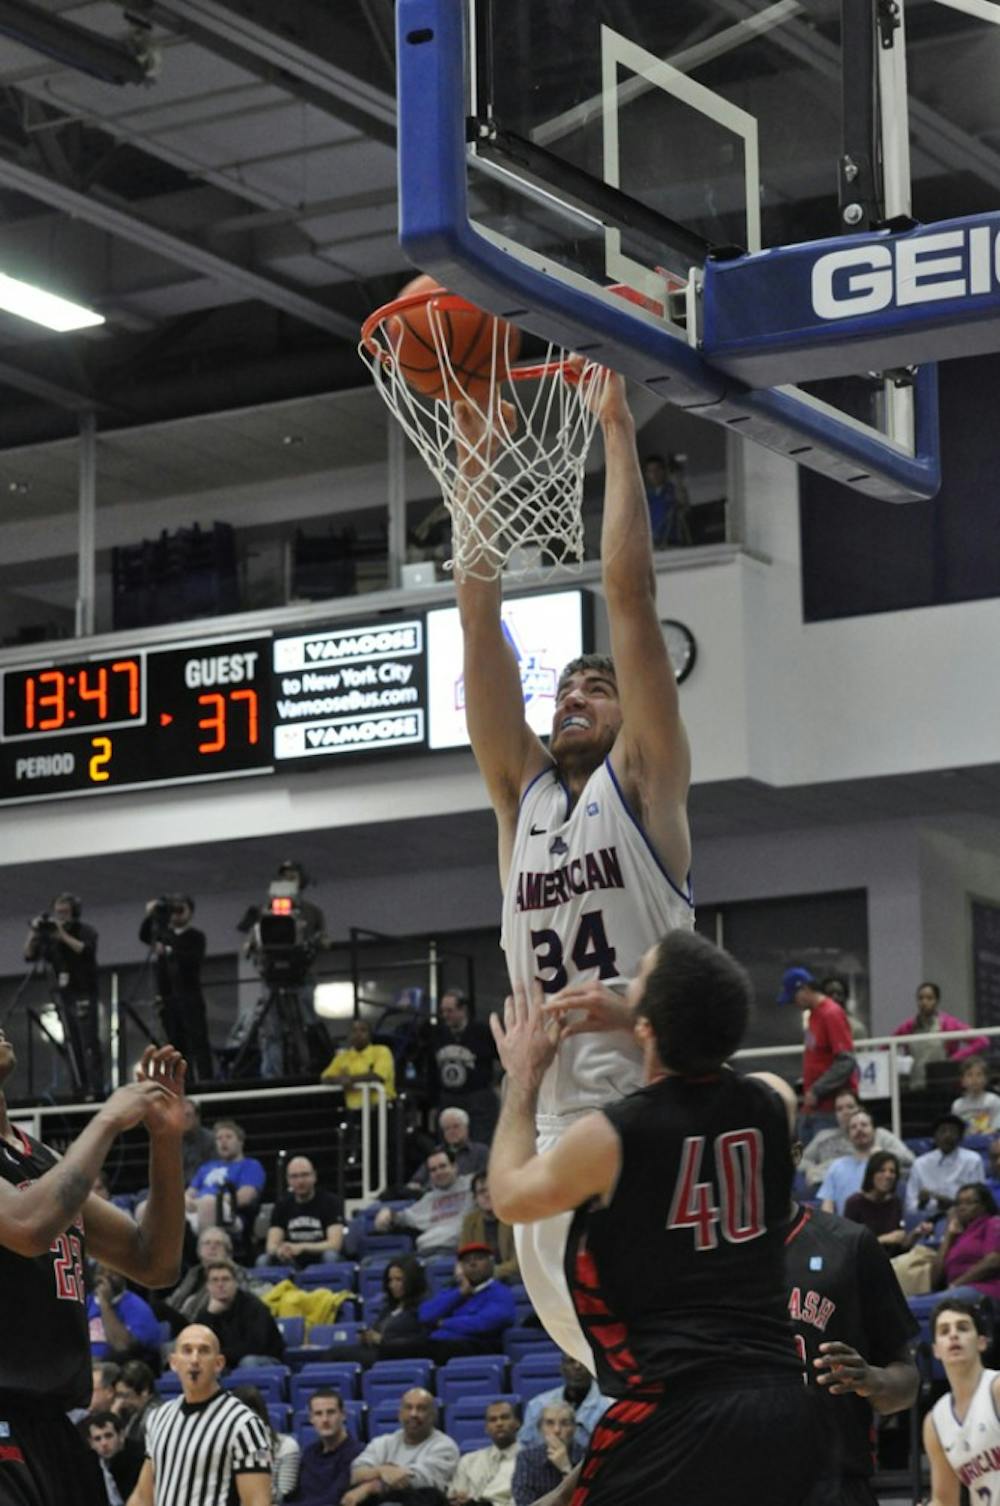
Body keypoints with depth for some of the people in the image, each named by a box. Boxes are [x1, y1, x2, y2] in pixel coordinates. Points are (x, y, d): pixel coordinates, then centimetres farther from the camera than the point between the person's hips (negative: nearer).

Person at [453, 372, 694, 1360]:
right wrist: (474, 463, 11)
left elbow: (629, 592, -1)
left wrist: (617, 432, 1)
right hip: (556, 1127, 5)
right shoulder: (522, 795, 16)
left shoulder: (643, 780, 5)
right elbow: (480, 621, 13)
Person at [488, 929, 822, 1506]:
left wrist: (523, 1079, 23)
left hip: (677, 1414, -6)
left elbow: (511, 1196, 12)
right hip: (786, 1410, 6)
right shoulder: (773, 1106, 3)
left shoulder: (611, 1136, -10)